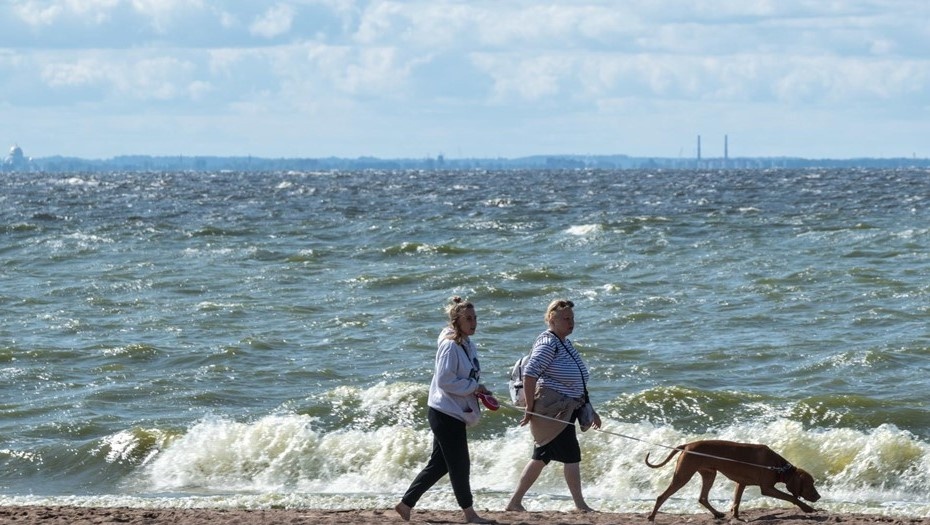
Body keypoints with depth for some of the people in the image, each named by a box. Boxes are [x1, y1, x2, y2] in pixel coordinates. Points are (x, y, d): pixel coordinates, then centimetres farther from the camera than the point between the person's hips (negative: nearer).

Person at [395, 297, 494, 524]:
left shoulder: (468, 345, 11)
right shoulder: (450, 345, -17)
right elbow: (444, 381, -22)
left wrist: (480, 391, 4)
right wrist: (473, 387, -17)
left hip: (456, 413, 10)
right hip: (446, 413, -10)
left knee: (438, 464, 13)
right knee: (459, 465, -2)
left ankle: (406, 504, 20)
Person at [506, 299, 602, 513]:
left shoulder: (565, 343, 18)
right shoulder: (548, 343, -13)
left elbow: (577, 382, 25)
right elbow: (529, 373, -21)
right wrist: (530, 407, -21)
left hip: (565, 410, 10)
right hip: (551, 409, -10)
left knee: (541, 457, 12)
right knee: (571, 454, -8)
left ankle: (515, 502, 16)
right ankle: (580, 504, -1)